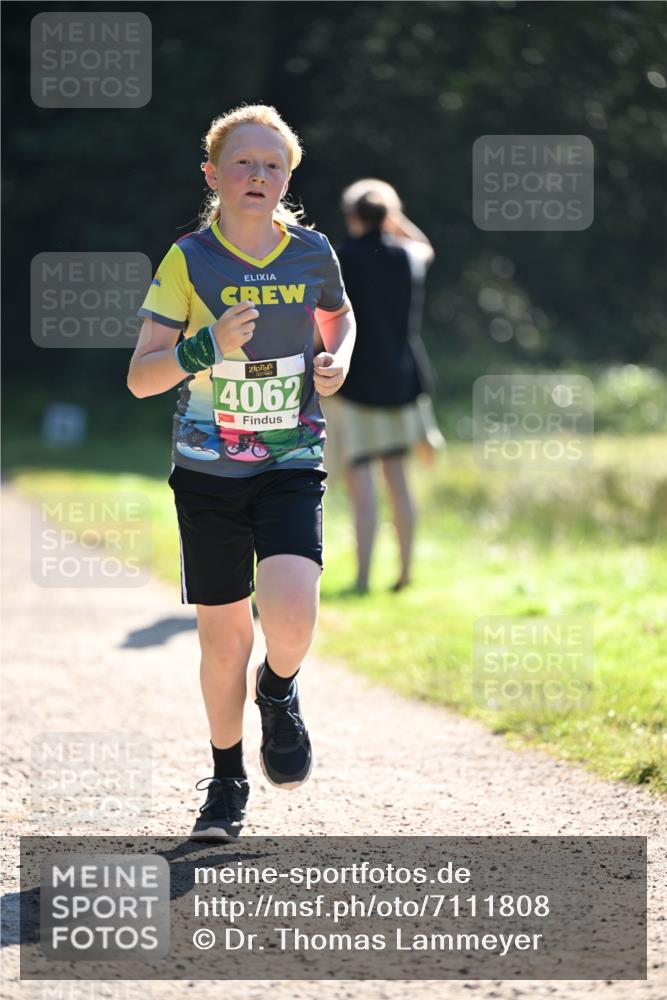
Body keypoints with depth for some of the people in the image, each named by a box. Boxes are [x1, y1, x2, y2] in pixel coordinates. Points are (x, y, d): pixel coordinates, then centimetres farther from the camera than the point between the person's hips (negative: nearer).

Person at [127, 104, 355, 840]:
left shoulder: (312, 253, 0)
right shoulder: (188, 260, -6)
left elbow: (339, 314, 24)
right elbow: (139, 377, -7)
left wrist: (337, 360, 2)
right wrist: (206, 347, -24)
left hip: (292, 464, 0)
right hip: (208, 470, 0)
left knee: (289, 616, -22)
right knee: (223, 637, 6)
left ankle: (279, 693, 14)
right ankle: (227, 780, 28)